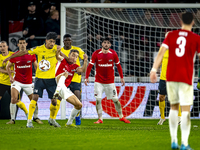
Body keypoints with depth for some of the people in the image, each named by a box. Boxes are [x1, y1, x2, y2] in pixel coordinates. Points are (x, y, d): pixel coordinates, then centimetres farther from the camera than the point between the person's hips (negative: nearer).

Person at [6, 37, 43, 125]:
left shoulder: (31, 55, -2)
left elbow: (36, 66, 10)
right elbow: (8, 66, 10)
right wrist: (10, 76, -1)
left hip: (28, 82, 2)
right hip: (17, 81, -2)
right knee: (14, 99, -18)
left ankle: (36, 117, 28)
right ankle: (12, 119, -9)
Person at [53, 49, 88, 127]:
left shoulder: (74, 67, 17)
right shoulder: (62, 60, 3)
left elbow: (83, 70, -1)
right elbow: (57, 57, -18)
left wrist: (85, 61, -14)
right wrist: (58, 51, -38)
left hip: (65, 89, 7)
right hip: (59, 86, -7)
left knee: (79, 105, 7)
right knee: (65, 74, -33)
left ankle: (69, 123, 23)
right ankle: (57, 92, -55)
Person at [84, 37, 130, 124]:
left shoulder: (113, 54, -4)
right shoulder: (96, 54, -8)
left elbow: (118, 65, 7)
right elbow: (90, 66, -5)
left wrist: (122, 78, 7)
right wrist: (86, 77, -10)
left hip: (110, 81, 1)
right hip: (99, 81, -1)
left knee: (115, 99, 3)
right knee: (98, 100, -7)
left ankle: (121, 117, 20)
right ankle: (100, 119, 3)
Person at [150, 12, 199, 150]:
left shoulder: (171, 35, 5)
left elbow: (161, 52, -4)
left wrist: (154, 69, -7)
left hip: (171, 76, 3)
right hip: (186, 78, -3)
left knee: (174, 107, 16)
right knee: (186, 110, -3)